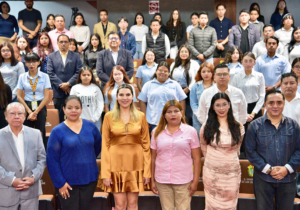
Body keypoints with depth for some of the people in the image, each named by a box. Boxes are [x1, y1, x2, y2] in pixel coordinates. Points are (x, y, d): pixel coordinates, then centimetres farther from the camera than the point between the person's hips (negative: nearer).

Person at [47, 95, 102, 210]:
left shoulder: (90, 126, 1)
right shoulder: (57, 131, -7)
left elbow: (98, 145, 17)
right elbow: (52, 160, -8)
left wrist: (89, 159, 8)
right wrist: (60, 183, -12)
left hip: (89, 179, 3)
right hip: (68, 183, -3)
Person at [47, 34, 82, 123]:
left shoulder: (76, 56, 10)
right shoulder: (51, 56, 11)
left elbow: (79, 72, 0)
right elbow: (50, 73, 1)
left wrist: (69, 84, -11)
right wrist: (61, 85, -9)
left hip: (72, 91, 0)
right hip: (58, 92, 0)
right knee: (59, 117, 4)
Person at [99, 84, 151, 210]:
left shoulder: (141, 116, 3)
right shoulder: (109, 116, 0)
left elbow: (146, 145, 3)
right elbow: (105, 145, -1)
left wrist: (147, 171, -1)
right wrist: (105, 173, -6)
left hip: (135, 164, 1)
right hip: (116, 165, -1)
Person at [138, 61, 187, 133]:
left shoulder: (175, 84, 11)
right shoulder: (148, 85, 10)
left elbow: (182, 101, 10)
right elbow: (142, 102, 7)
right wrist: (145, 119, 0)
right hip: (153, 123, 0)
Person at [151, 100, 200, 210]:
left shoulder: (190, 131, 0)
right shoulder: (157, 132, 6)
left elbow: (196, 158, 0)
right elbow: (153, 158, 9)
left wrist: (195, 181, -4)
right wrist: (152, 180, 8)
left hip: (183, 181, -2)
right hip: (162, 181, 2)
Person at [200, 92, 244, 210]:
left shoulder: (238, 127, 0)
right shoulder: (207, 127, -2)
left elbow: (237, 147, 13)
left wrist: (232, 159, 12)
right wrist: (211, 159, 8)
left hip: (232, 172, 1)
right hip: (212, 172, -1)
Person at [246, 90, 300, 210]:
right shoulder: (255, 126, -3)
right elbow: (250, 151, -6)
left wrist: (287, 168, -12)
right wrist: (267, 169, -13)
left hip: (288, 179, 2)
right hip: (263, 179, -1)